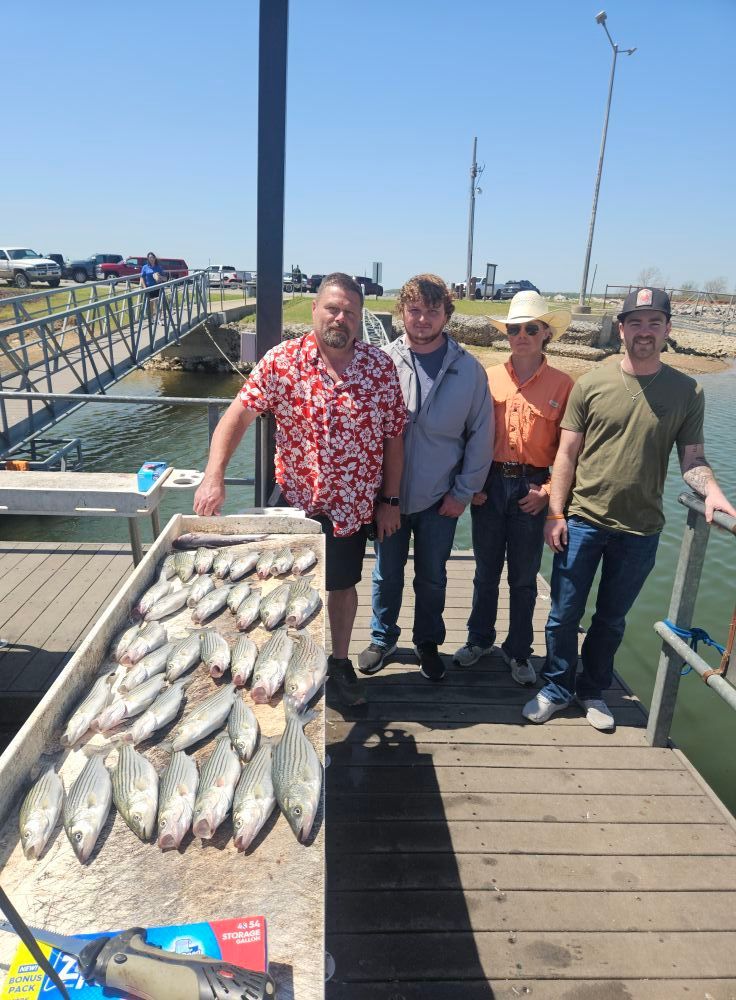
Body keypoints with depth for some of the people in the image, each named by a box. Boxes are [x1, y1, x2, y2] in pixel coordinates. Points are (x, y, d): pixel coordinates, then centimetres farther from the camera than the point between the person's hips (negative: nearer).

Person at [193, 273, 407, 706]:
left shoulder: (381, 366, -5)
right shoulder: (282, 360, -9)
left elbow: (393, 436, -1)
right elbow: (239, 413, -15)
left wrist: (390, 501, -1)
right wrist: (214, 475, -28)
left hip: (352, 504, 1)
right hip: (296, 502, 0)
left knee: (343, 585, 17)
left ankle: (340, 661, 38)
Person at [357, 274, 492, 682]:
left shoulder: (469, 369, -7)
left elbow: (481, 436, -2)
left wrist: (463, 492, -3)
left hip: (439, 498, 0)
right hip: (387, 494, 0)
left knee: (432, 578, 15)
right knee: (387, 575, 16)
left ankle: (428, 643, 37)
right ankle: (382, 639, 38)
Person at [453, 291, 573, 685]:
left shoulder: (562, 384, -3)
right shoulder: (488, 378, 2)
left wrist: (549, 490, -9)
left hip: (531, 489, -1)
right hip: (488, 484, 2)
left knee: (524, 576, 11)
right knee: (486, 571, 15)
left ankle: (518, 651, 29)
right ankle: (479, 639, 35)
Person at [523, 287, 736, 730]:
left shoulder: (687, 391, -2)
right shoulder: (592, 384, -4)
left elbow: (693, 458, 1)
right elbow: (567, 454, -2)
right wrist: (556, 514, -5)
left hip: (641, 529, 1)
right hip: (583, 521, 0)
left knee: (611, 619, 16)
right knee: (564, 614, 8)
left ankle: (594, 691, 37)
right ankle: (557, 689, 30)